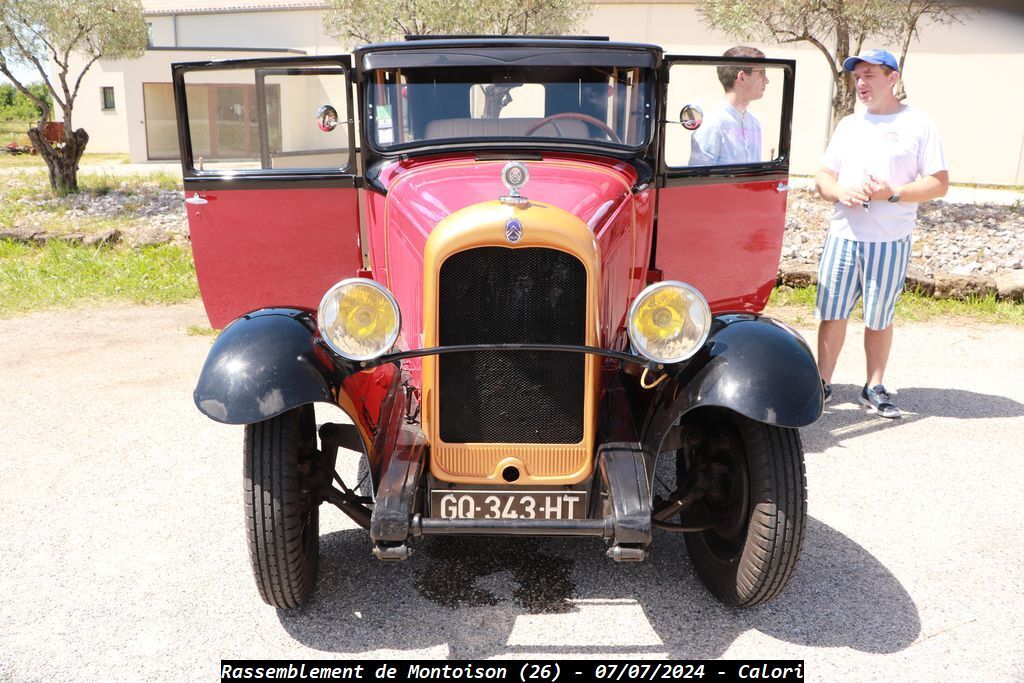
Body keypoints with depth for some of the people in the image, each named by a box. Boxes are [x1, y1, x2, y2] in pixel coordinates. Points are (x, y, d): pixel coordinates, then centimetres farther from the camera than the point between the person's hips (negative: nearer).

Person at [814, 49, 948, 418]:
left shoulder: (917, 124, 0)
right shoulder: (848, 125, 14)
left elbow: (939, 182, -3)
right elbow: (823, 176, 15)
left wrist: (893, 193, -18)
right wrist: (838, 191, -7)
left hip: (890, 240, -3)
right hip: (842, 236, 4)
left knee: (879, 318, 6)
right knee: (832, 312, 4)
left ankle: (874, 388, 19)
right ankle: (823, 383, 15)